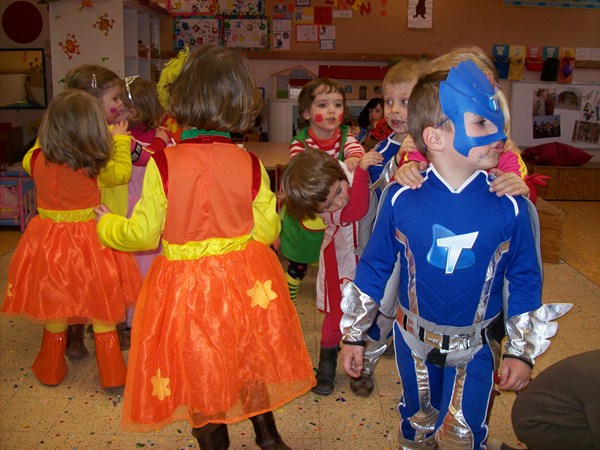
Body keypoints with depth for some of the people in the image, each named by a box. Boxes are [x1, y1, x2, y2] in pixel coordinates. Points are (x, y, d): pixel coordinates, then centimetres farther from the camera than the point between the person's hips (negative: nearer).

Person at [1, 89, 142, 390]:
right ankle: (112, 374, 22)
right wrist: (120, 139, 15)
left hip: (48, 244, 3)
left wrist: (48, 140, 24)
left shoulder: (37, 160, -10)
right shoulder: (96, 167, -17)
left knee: (53, 311, 18)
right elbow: (122, 172, 2)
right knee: (102, 314, 11)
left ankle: (51, 370, 35)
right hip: (90, 242, -2)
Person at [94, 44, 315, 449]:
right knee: (249, 364, 25)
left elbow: (144, 234, -10)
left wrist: (108, 225, 10)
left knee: (201, 373, 17)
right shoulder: (251, 165, -9)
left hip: (186, 286, -3)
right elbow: (266, 231, -4)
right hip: (245, 282, 3)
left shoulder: (163, 164, -15)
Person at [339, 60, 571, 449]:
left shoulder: (509, 208, -16)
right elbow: (374, 267, -5)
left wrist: (522, 351, 0)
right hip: (414, 341, 1)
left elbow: (525, 278, -3)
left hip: (476, 347, 0)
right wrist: (354, 336, 1)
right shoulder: (401, 200, -16)